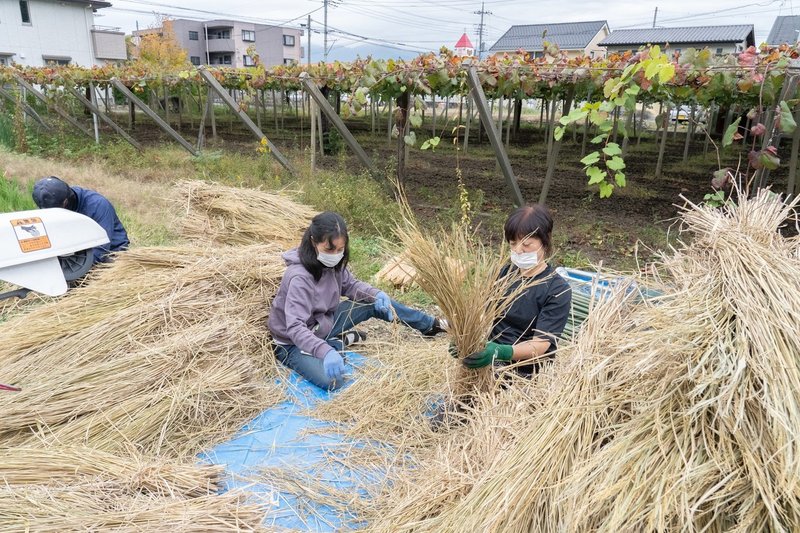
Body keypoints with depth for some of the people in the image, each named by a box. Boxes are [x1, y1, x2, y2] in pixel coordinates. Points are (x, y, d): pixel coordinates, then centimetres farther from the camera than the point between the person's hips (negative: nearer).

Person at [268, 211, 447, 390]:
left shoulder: (332, 262, -10)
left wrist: (377, 294, -15)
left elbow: (350, 285, 5)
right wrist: (325, 351, -55)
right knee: (332, 381, -32)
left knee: (375, 303, 0)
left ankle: (430, 325, 16)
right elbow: (295, 328, -40)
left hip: (322, 323, 7)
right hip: (294, 343, -7)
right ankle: (340, 342, 0)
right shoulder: (299, 278, -34)